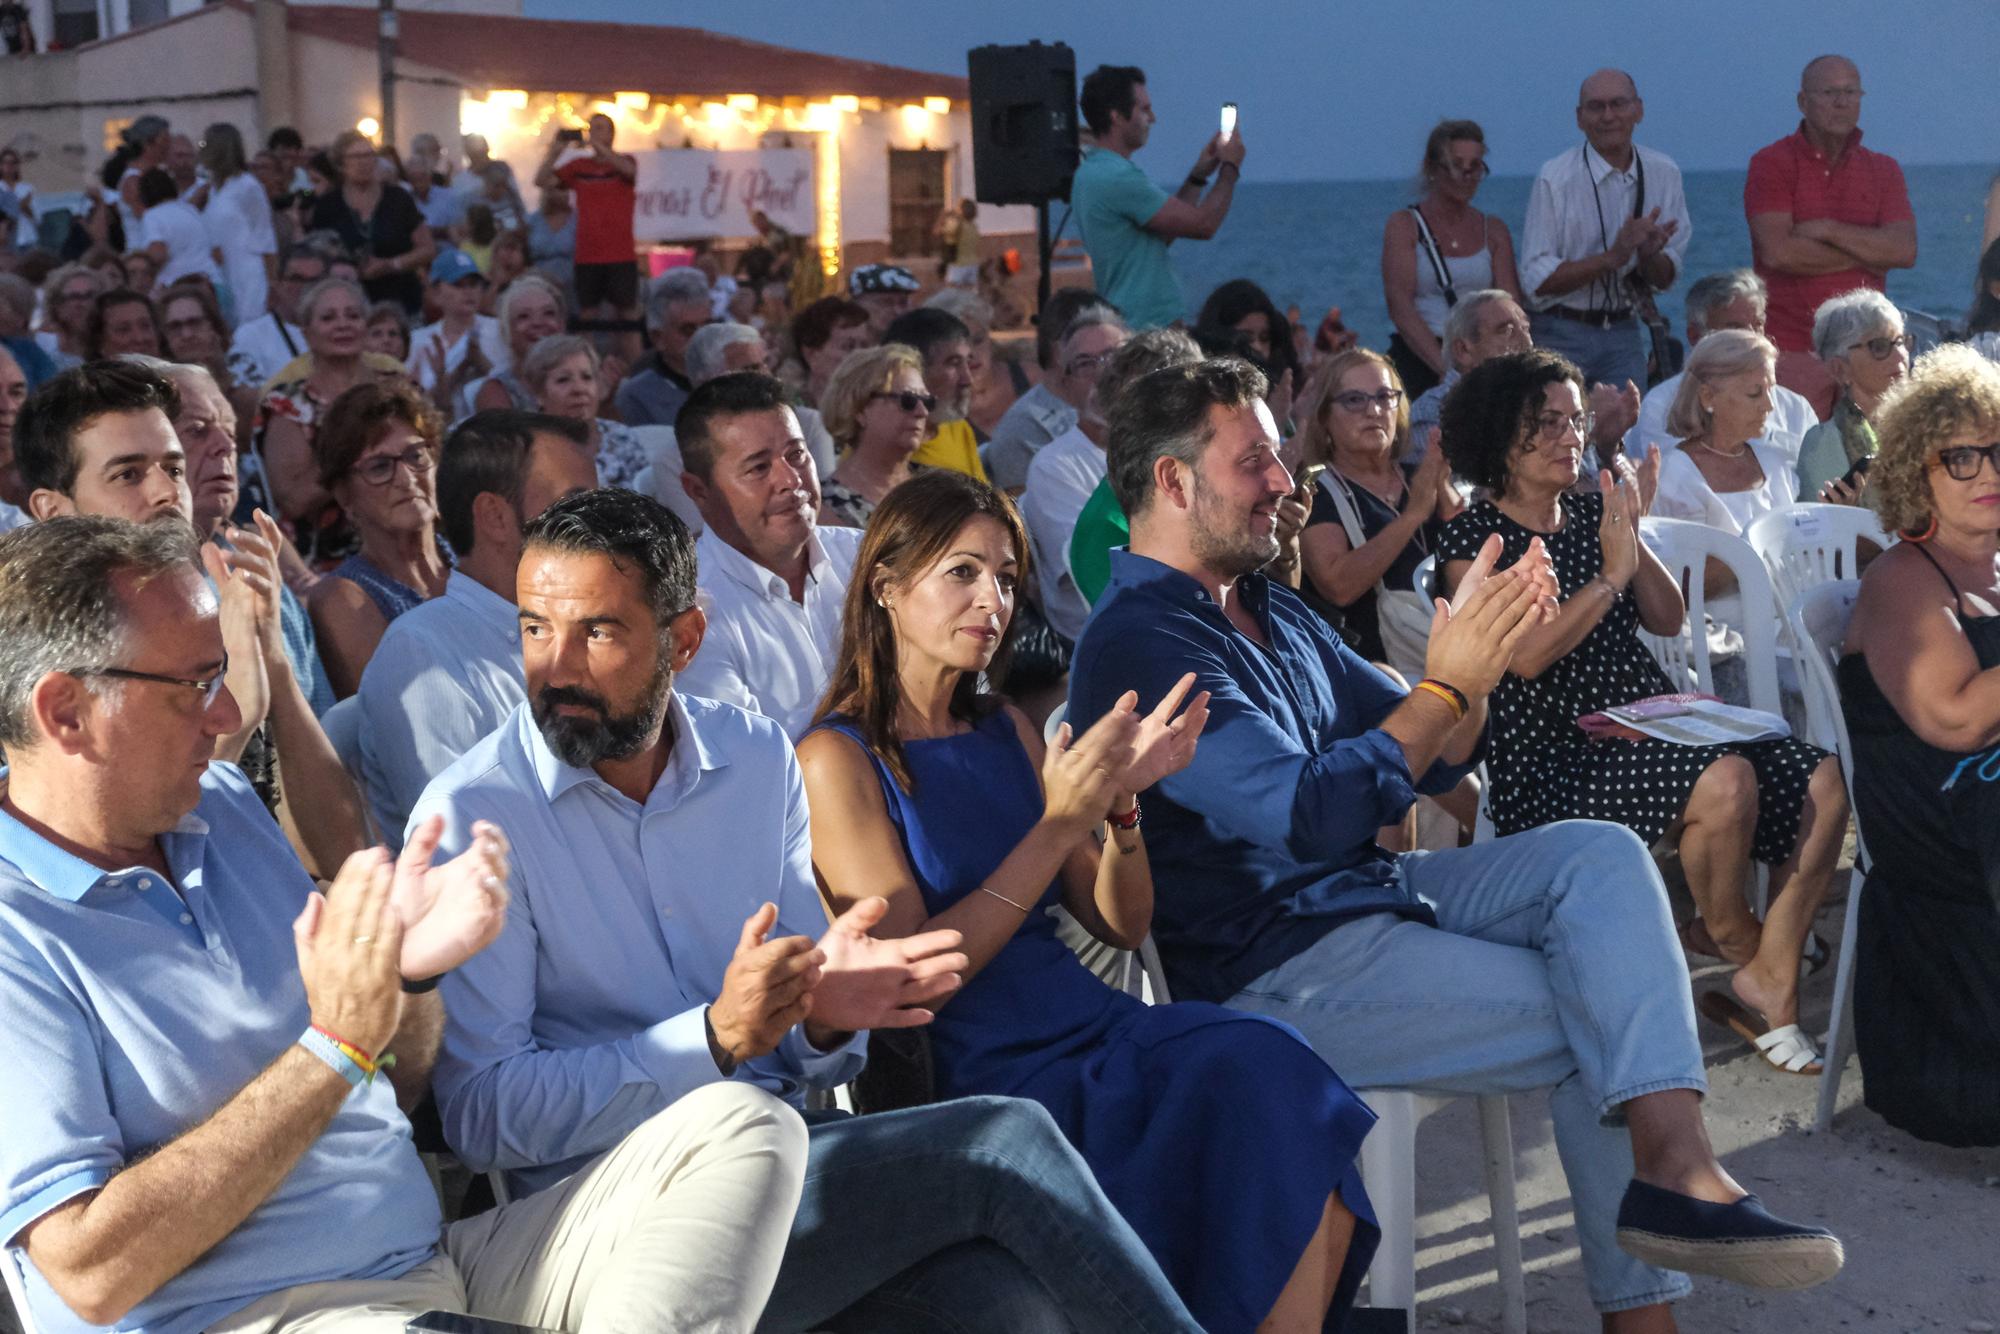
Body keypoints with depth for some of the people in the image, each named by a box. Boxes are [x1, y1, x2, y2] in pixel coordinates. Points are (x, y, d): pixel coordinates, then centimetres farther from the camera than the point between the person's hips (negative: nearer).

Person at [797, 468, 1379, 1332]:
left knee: (1269, 1066, -23)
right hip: (978, 1070, -6)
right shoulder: (839, 758, -3)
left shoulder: (1006, 731, 16)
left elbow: (1119, 926, 14)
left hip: (1090, 1023, 6)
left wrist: (1121, 800, -5)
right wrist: (1059, 823, -16)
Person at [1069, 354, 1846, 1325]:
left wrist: (1480, 657, -7)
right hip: (1280, 969, -9)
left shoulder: (1274, 614, 14)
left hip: (1373, 890, 9)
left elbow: (1430, 764, 12)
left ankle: (1675, 1162, -22)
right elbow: (1311, 816, -24)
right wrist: (1447, 683, -19)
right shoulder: (1137, 645, -16)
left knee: (1601, 855, -10)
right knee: (1590, 1023, -10)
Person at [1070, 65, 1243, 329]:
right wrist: (1230, 167, 1)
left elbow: (1162, 234, 19)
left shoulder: (1090, 173, 15)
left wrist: (1198, 176, 16)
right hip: (1148, 326, -10)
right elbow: (1204, 224, -15)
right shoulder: (1117, 178, -18)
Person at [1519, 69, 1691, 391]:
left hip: (1624, 332, 4)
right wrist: (1613, 257, -21)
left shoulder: (1664, 173, 4)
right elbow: (1537, 282, -14)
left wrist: (1649, 255, -14)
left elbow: (1664, 279, 9)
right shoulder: (1555, 179, -10)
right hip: (1561, 336, -4)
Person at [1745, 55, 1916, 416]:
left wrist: (1829, 230, -11)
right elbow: (1778, 251, -14)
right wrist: (1866, 253, -4)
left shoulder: (1883, 170, 12)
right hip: (1792, 350, -3)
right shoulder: (1772, 163, 0)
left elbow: (1905, 250, -3)